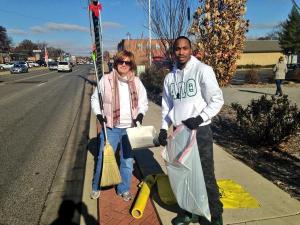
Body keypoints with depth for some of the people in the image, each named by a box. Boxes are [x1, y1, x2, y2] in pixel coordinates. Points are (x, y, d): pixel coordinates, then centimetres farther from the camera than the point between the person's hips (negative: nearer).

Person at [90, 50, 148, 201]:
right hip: (110, 128, -2)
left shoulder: (136, 82, 1)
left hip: (130, 128, 2)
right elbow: (94, 98, 5)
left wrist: (141, 114, -10)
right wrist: (99, 114, -9)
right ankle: (96, 187, 32)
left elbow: (144, 102, 8)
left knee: (127, 160, 13)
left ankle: (124, 189, 32)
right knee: (104, 158, 8)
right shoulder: (106, 80, -5)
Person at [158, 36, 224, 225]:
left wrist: (200, 118, -21)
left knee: (206, 176, 1)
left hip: (200, 131, -5)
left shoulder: (202, 70, -8)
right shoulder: (170, 77, 9)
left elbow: (217, 100, -10)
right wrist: (164, 128, 3)